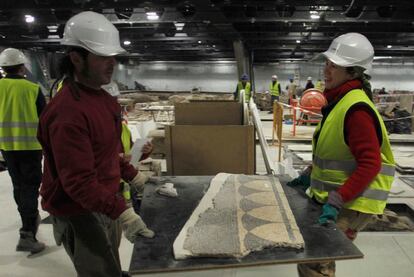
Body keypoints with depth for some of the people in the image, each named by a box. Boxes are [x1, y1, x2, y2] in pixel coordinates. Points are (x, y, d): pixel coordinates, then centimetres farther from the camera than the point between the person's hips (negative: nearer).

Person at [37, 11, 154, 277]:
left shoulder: (102, 97, 3)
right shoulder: (68, 112, -29)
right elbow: (79, 182, -31)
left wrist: (132, 175, 16)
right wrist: (122, 212, -36)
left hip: (107, 200, 9)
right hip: (79, 212, -9)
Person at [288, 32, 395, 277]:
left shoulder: (356, 108, -22)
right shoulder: (339, 100, 9)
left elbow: (370, 164, -25)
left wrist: (336, 201, -27)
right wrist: (310, 176, 15)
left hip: (351, 204, -10)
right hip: (333, 197, 10)